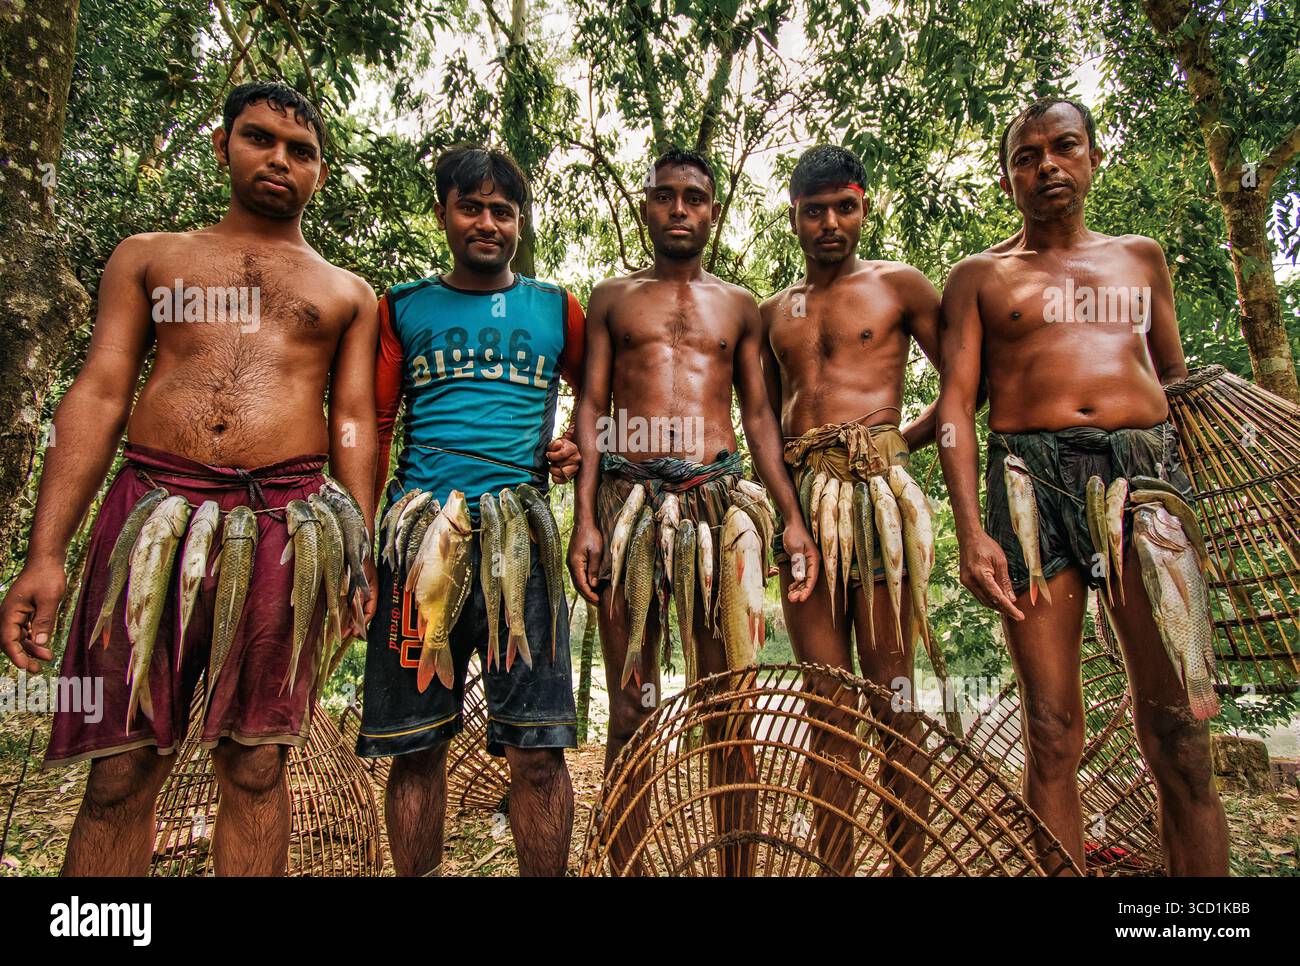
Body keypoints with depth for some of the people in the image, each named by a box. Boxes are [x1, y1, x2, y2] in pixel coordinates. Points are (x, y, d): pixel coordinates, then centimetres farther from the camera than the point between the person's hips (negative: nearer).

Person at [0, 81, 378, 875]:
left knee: (254, 766, 3)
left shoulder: (349, 294, 18)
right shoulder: (149, 257, 19)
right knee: (120, 771, 2)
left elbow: (354, 421, 10)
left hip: (286, 519, 0)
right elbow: (98, 396, 9)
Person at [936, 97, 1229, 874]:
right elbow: (957, 405, 4)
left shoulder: (1141, 257, 24)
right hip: (1031, 475, -2)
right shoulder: (979, 276, 15)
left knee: (1177, 727, -2)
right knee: (1053, 732, -2)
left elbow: (1177, 378, 27)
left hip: (1148, 466, 2)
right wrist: (971, 530, -9)